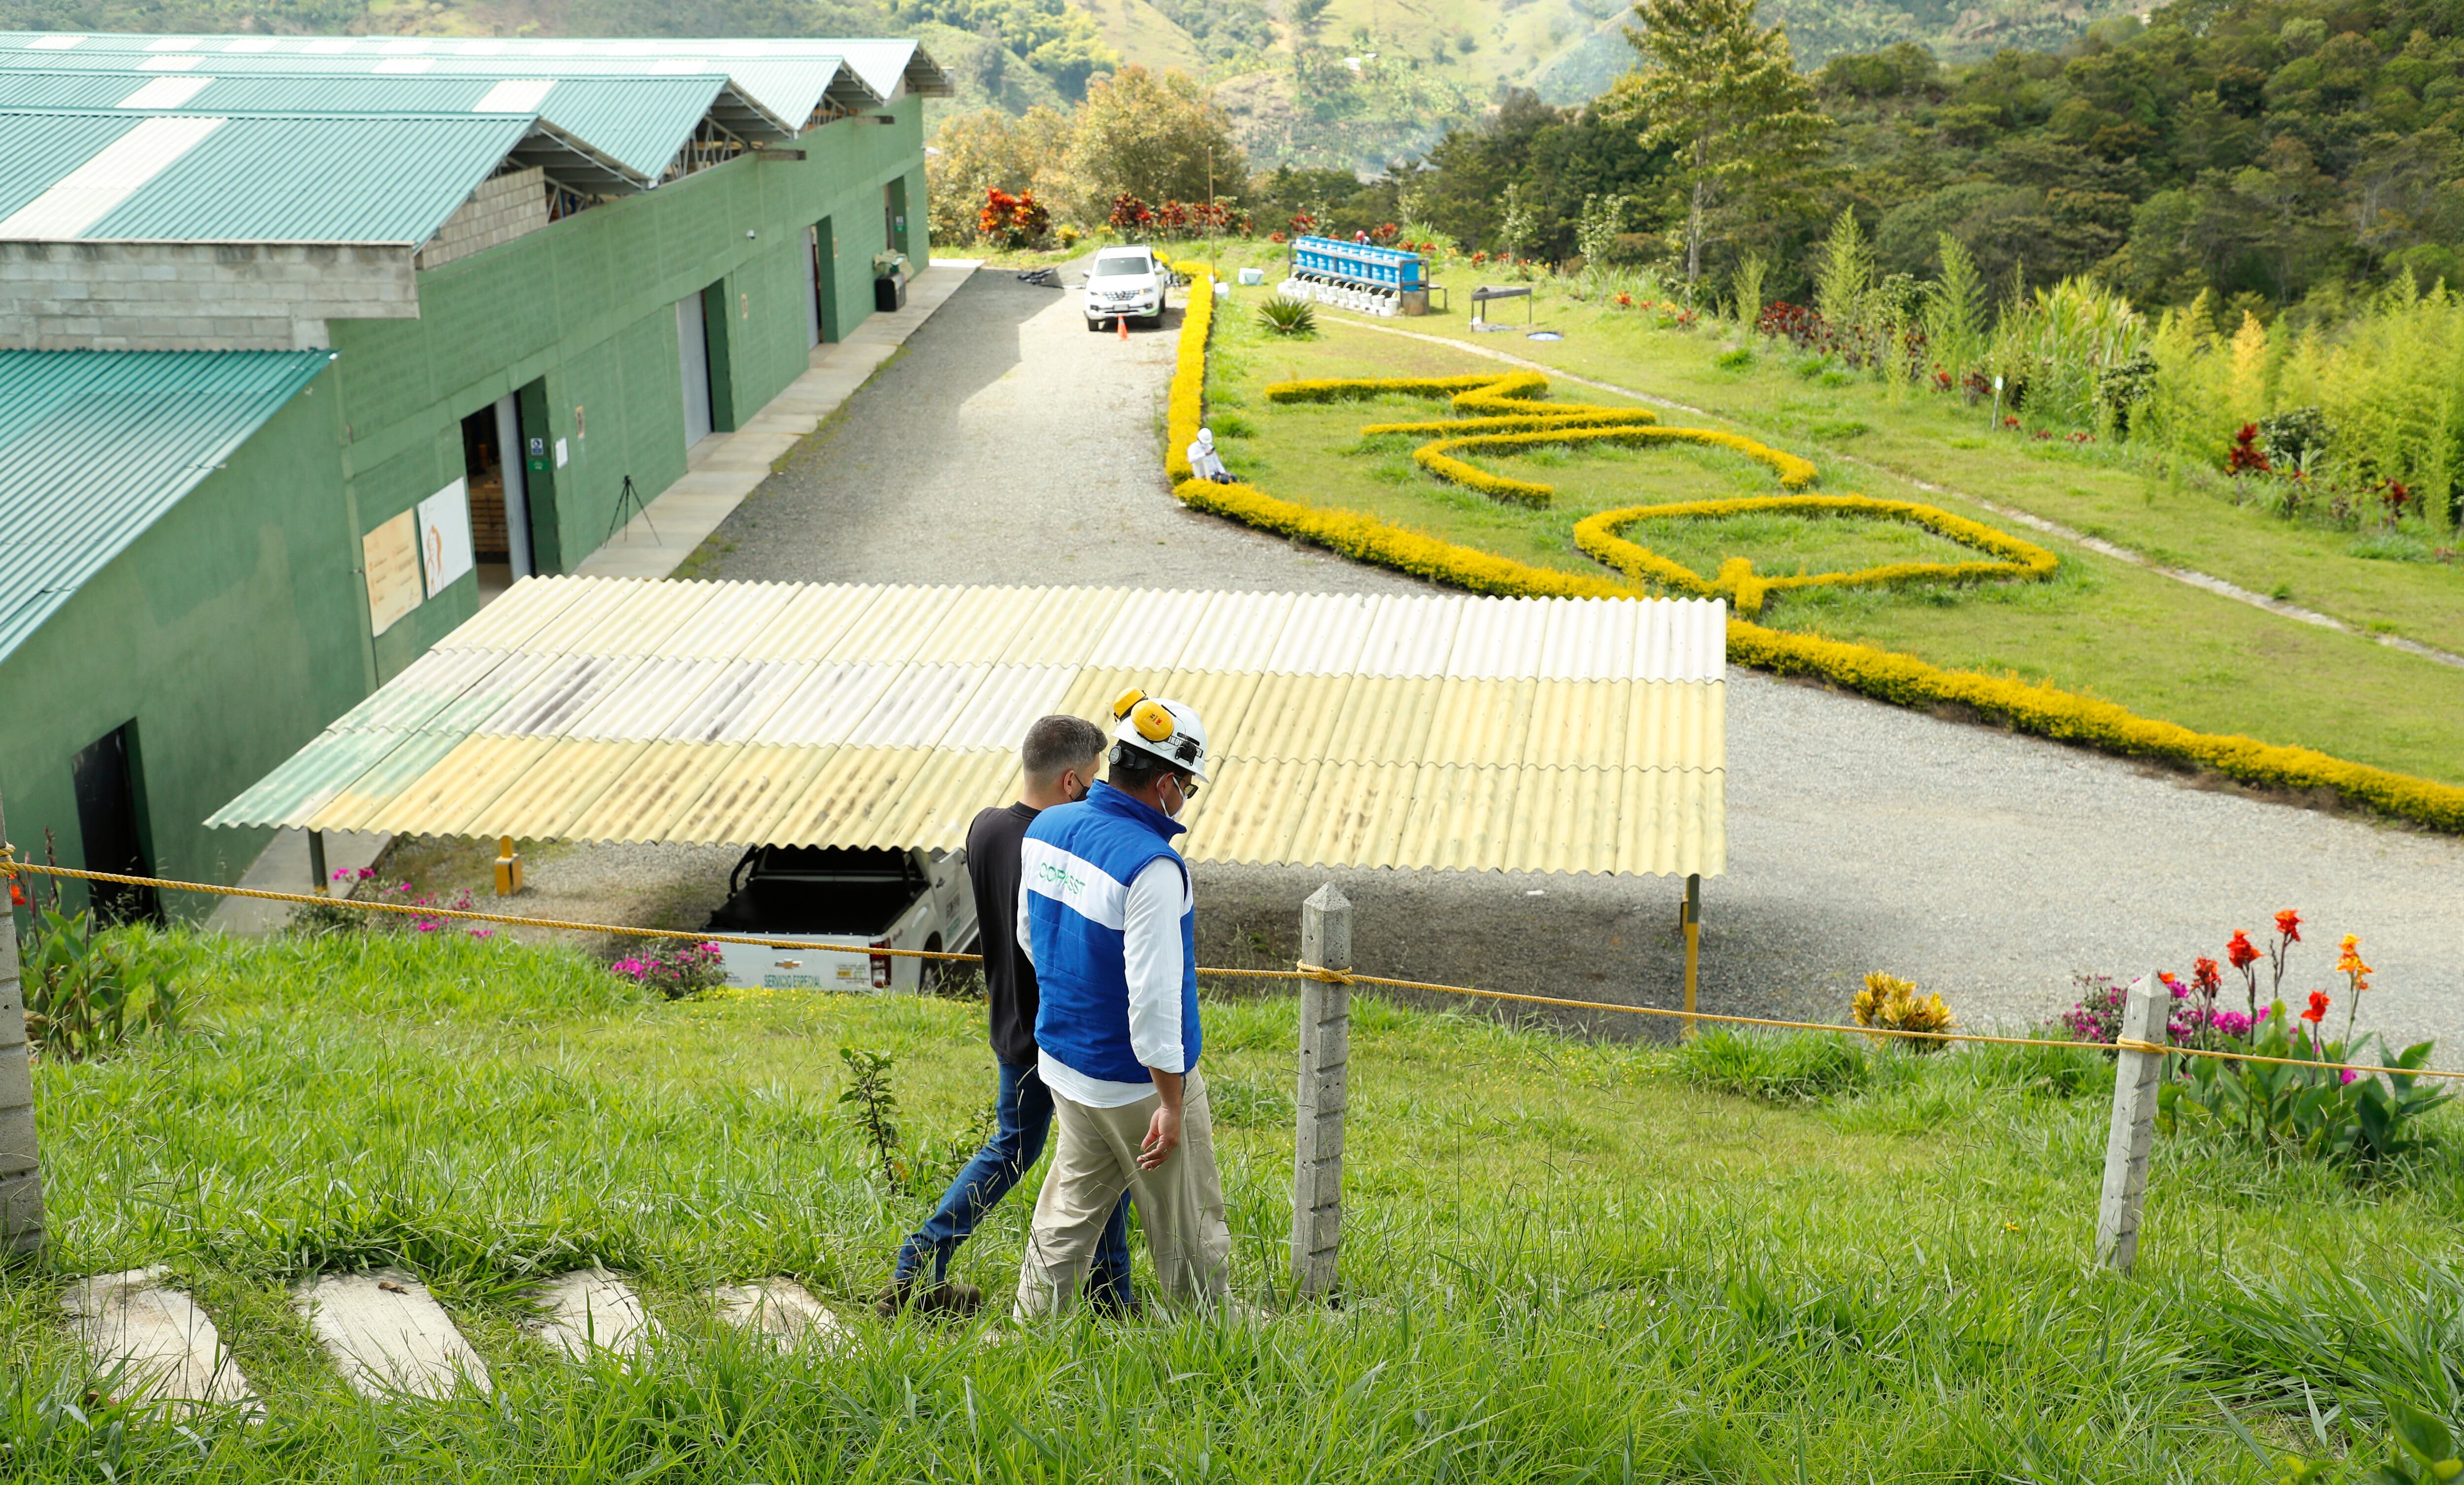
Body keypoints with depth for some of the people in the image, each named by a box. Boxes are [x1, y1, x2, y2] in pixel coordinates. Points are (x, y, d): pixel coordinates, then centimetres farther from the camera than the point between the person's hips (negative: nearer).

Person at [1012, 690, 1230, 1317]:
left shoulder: (1046, 830, -1)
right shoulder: (1152, 866, -26)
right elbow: (1153, 994, -26)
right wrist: (1172, 1102, -19)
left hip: (1064, 1064, 7)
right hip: (1138, 1078, -7)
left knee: (1070, 1212, 19)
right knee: (1188, 1228, 11)